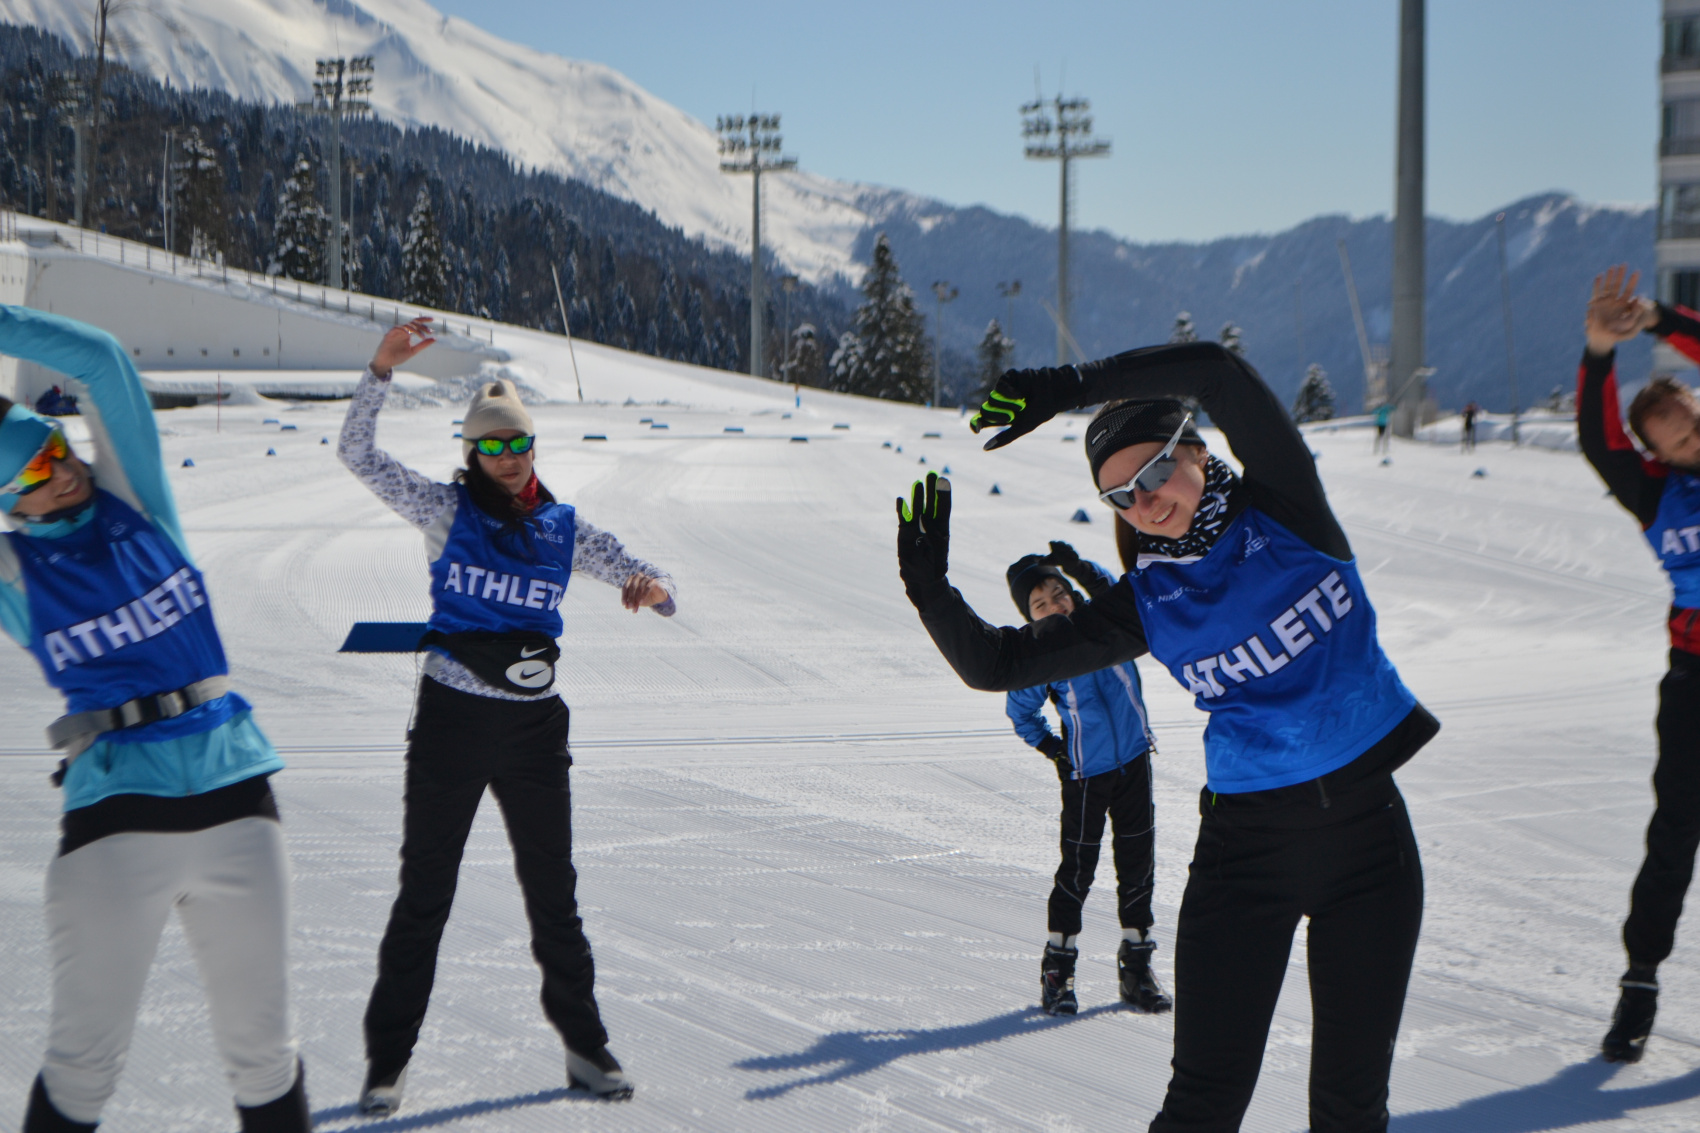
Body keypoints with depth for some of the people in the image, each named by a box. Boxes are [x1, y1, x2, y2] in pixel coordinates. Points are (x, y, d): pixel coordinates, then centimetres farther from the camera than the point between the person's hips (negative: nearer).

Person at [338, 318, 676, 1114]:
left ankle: (585, 1046, 21)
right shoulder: (448, 510, 0)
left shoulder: (564, 530, 7)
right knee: (425, 893, 1)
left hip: (535, 726, 3)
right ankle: (388, 1061, 9)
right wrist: (381, 371, -20)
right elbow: (359, 454, -7)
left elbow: (650, 583, 8)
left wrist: (650, 587, -17)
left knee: (553, 893, 11)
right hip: (452, 719, -3)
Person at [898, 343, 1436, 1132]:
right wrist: (929, 588, -13)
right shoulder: (1146, 603, 1)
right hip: (1246, 839, 1)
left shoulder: (1285, 512, -3)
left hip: (1366, 830, 0)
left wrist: (1072, 385, -19)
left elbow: (1218, 373, -18)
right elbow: (997, 665, 2)